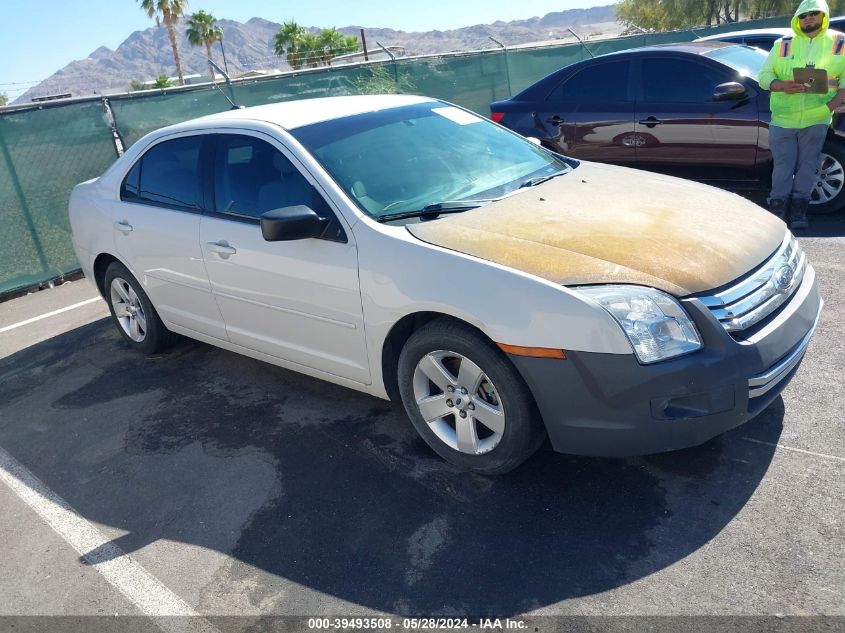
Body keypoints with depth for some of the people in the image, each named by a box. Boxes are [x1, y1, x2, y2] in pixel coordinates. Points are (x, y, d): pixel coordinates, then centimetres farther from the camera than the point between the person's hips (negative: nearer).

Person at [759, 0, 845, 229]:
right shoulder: (783, 44, 9)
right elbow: (764, 75, 5)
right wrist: (782, 86, -15)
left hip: (816, 120, 0)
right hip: (783, 118, 0)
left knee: (807, 166, 3)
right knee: (783, 165, 0)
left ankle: (799, 211, 9)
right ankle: (778, 210, 6)